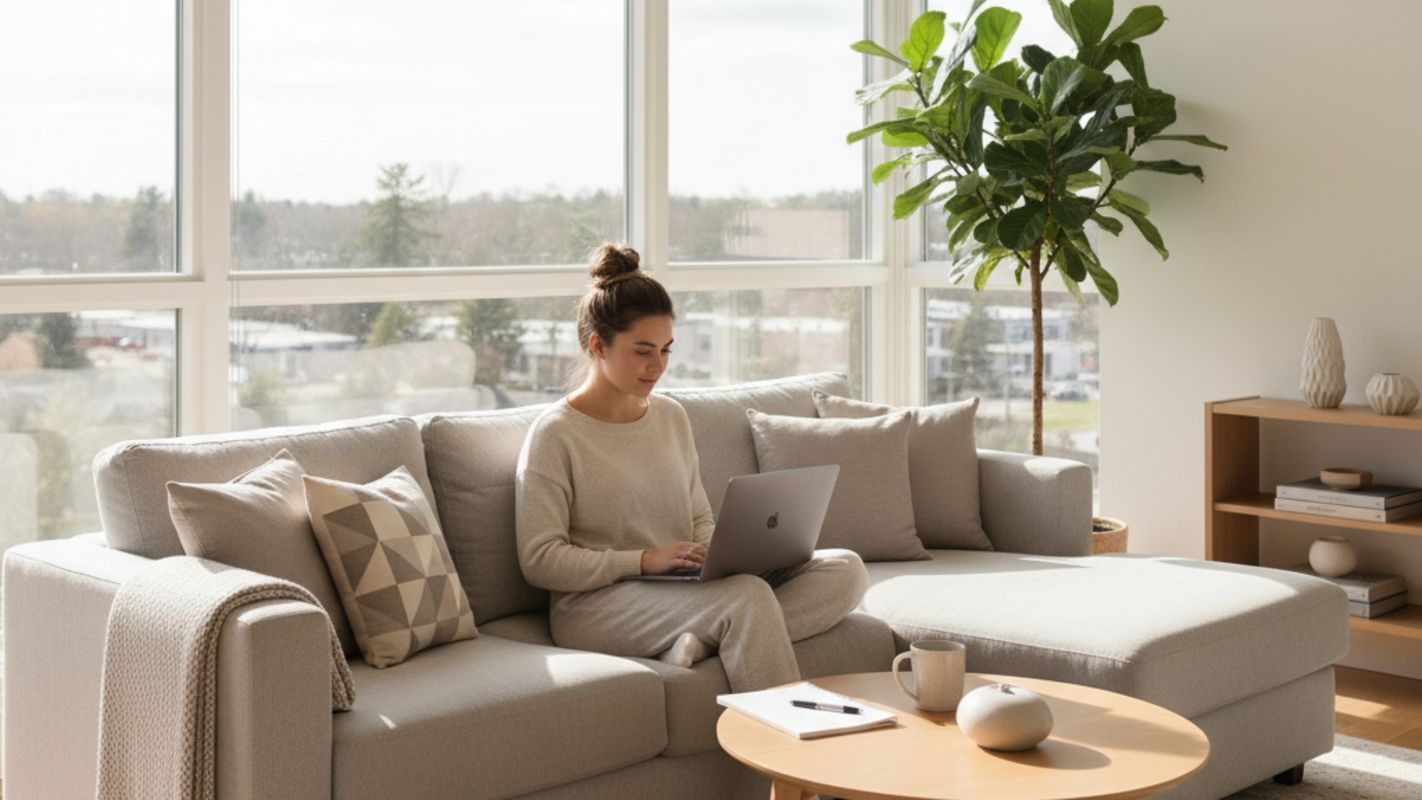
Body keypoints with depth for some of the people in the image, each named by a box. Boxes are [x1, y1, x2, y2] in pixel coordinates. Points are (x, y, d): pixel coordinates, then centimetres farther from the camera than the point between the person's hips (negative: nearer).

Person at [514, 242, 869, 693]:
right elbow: (539, 560, -11)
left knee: (845, 569, -12)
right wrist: (644, 560, -20)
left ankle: (704, 641, -29)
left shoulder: (672, 417, 16)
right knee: (746, 594, -34)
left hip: (683, 589, 8)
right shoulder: (555, 435, -5)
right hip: (595, 605, -7)